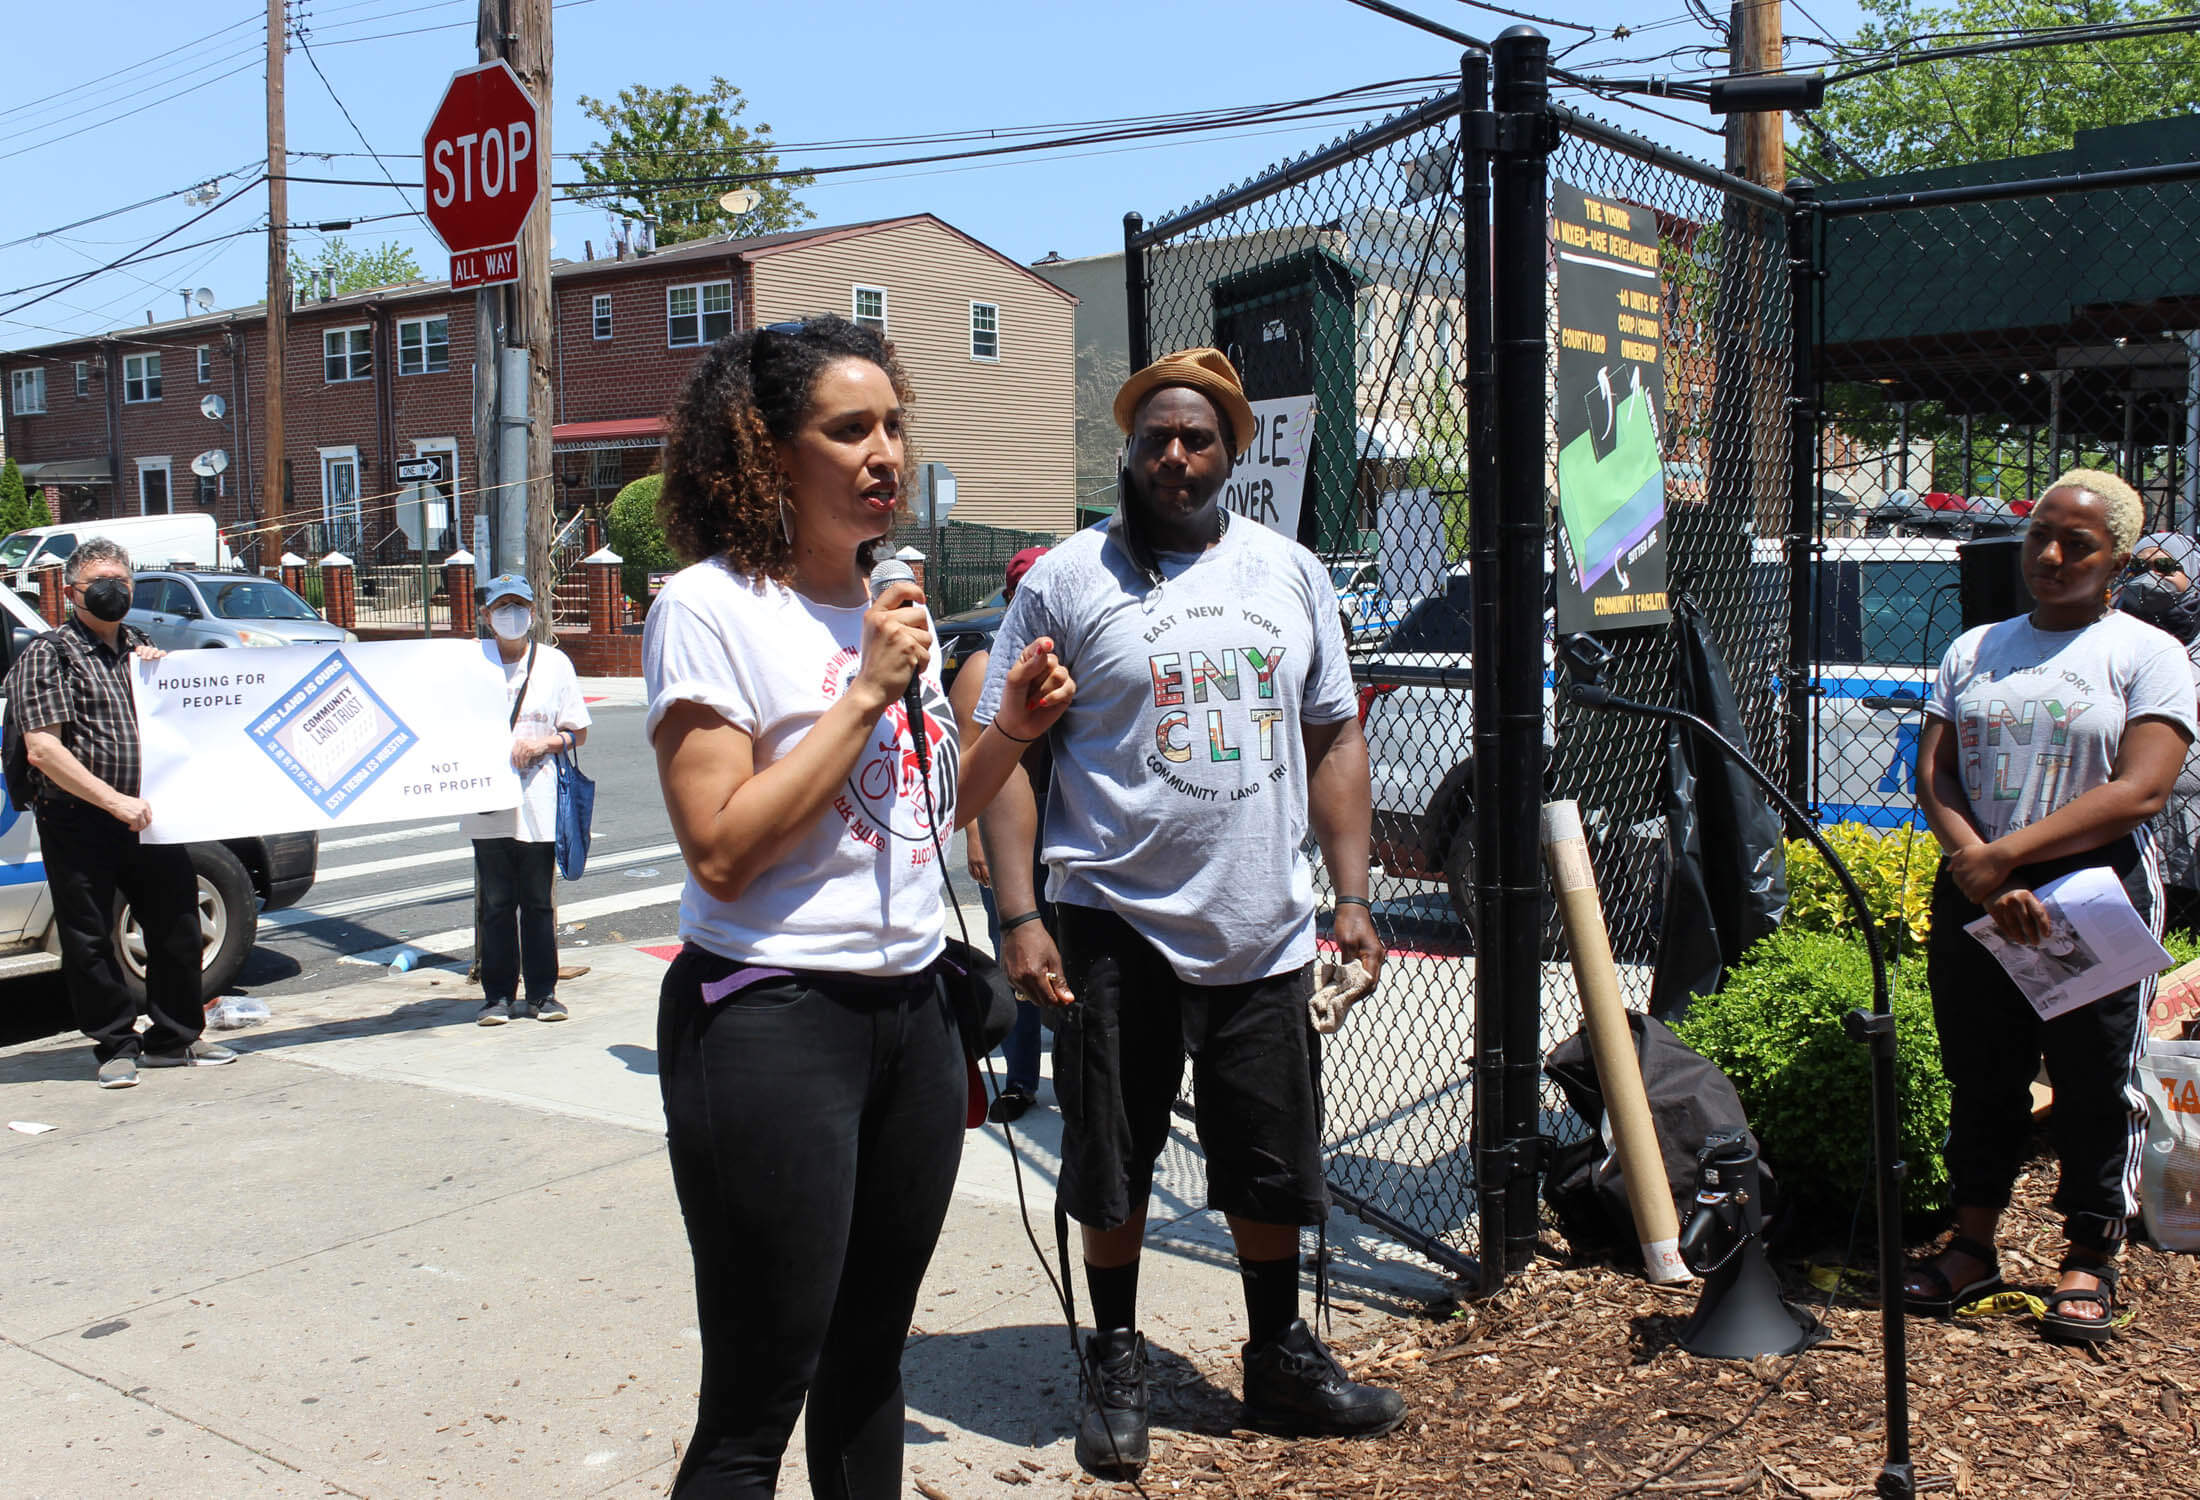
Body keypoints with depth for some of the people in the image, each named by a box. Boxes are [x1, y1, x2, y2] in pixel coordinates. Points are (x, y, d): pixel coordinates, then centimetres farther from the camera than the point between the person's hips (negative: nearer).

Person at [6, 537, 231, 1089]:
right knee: (90, 941, 3)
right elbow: (42, 750, -13)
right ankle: (115, 1047, 15)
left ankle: (174, 1038, 22)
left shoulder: (142, 648, 16)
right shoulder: (49, 655, -3)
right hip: (79, 824, -5)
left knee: (177, 928, 8)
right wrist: (115, 801, -19)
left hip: (149, 817, 5)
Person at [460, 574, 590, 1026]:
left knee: (538, 903, 5)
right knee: (495, 904, 3)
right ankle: (498, 994, 12)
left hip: (538, 802, 0)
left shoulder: (555, 663, 7)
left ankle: (541, 992, 14)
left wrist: (543, 743, -10)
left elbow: (578, 733, 9)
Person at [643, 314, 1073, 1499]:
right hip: (772, 1015, -7)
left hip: (912, 1010, 7)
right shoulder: (710, 607, -10)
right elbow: (722, 849, -19)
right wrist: (867, 691, -18)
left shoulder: (892, 605, 12)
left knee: (869, 1359, 19)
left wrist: (1010, 730, 4)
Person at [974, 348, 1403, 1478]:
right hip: (1117, 928, -3)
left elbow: (1334, 737, 13)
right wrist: (1018, 917, -12)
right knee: (1111, 1165, 9)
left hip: (1266, 931, 3)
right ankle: (1116, 1361, 30)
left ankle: (1280, 1359, 35)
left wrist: (1352, 896, 6)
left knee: (1275, 1163, 14)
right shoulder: (1066, 580, -3)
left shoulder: (1288, 571, 9)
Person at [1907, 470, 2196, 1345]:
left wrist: (2006, 854, -18)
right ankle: (1973, 1247, 23)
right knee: (1981, 1075, 11)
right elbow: (1933, 774, 3)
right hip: (1973, 899, 4)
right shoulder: (1975, 650, 12)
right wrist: (1975, 867, -14)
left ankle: (2090, 1263, 19)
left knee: (2095, 1084, 4)